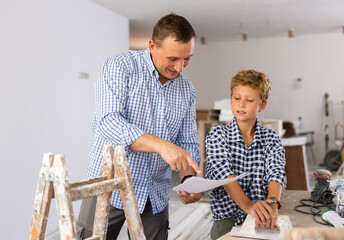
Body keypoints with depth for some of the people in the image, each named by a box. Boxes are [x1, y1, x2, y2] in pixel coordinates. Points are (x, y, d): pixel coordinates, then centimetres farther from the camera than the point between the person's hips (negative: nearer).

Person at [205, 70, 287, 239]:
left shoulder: (271, 139, 8)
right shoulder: (217, 135, 2)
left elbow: (276, 172, -8)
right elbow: (223, 171, -14)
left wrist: (272, 202, -30)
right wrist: (247, 205, -30)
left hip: (262, 220, 2)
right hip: (228, 220, -1)